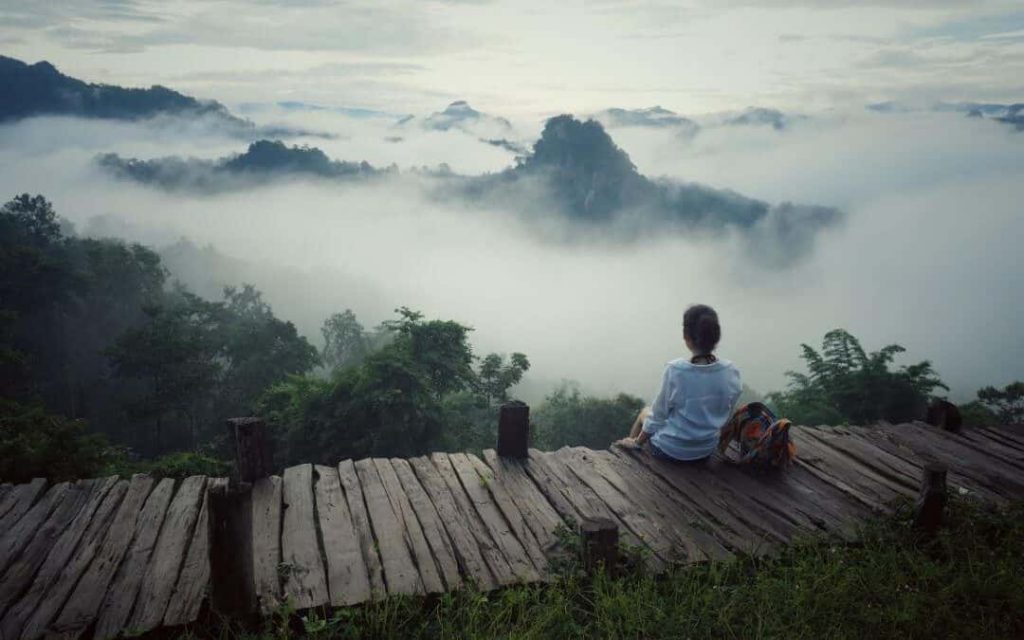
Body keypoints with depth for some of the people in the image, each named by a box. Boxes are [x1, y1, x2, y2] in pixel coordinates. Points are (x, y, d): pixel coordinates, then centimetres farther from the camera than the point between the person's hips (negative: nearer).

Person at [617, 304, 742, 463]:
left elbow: (658, 415, -14)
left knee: (645, 412, 29)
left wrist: (636, 442, 3)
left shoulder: (675, 370, -26)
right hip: (707, 450, 4)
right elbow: (726, 417, 0)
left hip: (670, 450, -3)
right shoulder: (731, 372, -15)